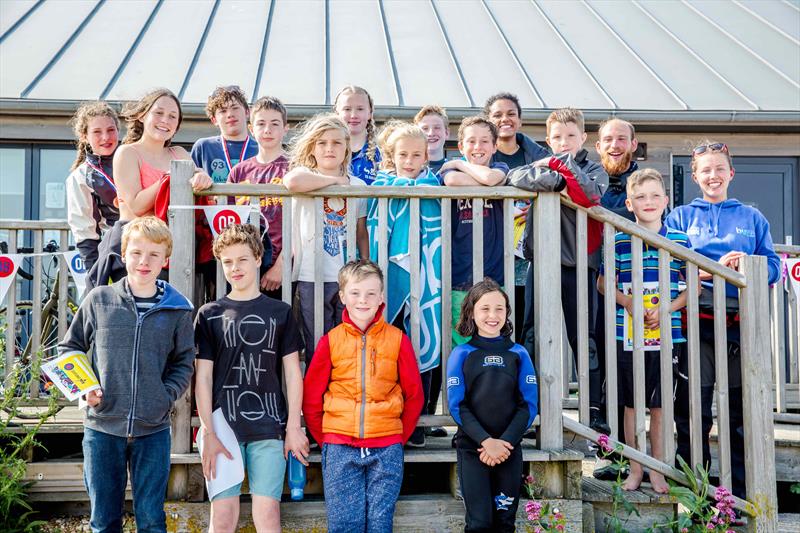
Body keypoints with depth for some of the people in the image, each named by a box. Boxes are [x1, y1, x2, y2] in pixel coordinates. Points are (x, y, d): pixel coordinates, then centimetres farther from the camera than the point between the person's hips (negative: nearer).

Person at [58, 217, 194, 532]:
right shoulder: (99, 300, 0)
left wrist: (165, 396, -8)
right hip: (102, 427, 0)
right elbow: (69, 349, 10)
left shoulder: (177, 310, 1)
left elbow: (184, 363, 8)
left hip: (153, 430, 0)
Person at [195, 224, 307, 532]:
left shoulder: (279, 312, 9)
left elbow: (292, 372, 8)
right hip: (223, 427, 0)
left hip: (269, 428, 0)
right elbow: (203, 377, 3)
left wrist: (293, 426, 0)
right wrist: (209, 434, -5)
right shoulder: (209, 314, 7)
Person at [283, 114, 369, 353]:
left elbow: (362, 234, 14)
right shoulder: (305, 176, -1)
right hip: (312, 278, -3)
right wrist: (335, 180, -15)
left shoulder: (358, 185, 10)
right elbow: (292, 182, -27)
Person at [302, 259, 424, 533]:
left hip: (387, 449, 0)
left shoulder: (397, 339, 1)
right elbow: (311, 398, 6)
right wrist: (325, 439, 8)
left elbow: (414, 395, 8)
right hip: (340, 449, 0)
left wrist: (399, 436, 9)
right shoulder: (331, 341, 1)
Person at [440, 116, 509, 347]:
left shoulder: (501, 169, 9)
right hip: (459, 277, 0)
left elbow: (490, 177, -16)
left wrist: (459, 164, 0)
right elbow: (452, 180, -17)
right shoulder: (451, 167, 9)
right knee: (459, 343, 0)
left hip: (494, 274, 0)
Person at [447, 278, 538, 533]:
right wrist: (486, 441, -17)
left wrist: (505, 442, -12)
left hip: (509, 448, 2)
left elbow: (529, 405, 0)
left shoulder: (519, 354, 4)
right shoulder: (461, 354, 0)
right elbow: (458, 406, -6)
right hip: (472, 448, -2)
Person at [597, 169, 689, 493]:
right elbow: (603, 283, 8)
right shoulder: (619, 242, 1)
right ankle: (635, 469, 19)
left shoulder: (680, 241, 2)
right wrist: (626, 301, -10)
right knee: (631, 403, 8)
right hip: (627, 335, 0)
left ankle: (657, 470, 19)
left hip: (665, 335, 0)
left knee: (659, 404, 7)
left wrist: (668, 309, -10)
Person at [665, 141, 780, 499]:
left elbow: (773, 266, 10)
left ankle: (741, 493, 16)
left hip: (741, 324, 2)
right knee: (692, 409, -1)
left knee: (742, 410, 5)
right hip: (697, 324, -1)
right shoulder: (680, 217, 10)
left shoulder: (752, 218, 15)